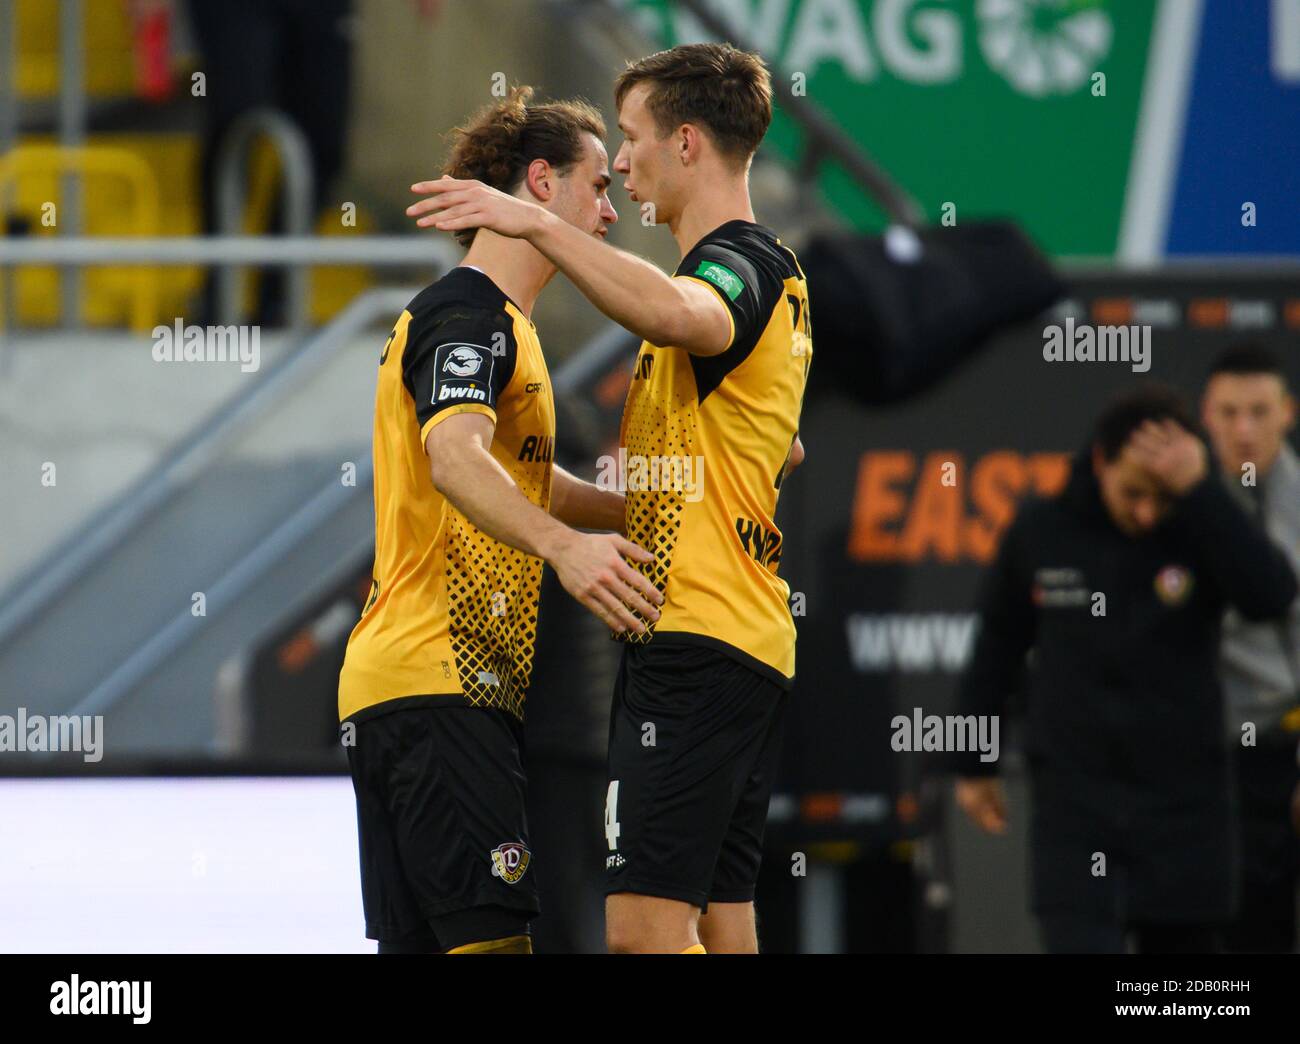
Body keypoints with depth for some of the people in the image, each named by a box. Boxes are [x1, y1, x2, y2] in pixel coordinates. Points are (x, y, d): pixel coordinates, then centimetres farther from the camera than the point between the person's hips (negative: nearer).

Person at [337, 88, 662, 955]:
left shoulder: (490, 320, 25)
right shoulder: (470, 314, -9)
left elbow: (525, 480, 39)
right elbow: (454, 458, -28)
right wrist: (565, 545, -45)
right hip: (441, 687, -11)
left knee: (421, 941, 7)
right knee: (491, 937, -18)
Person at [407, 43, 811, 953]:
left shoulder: (736, 264, -11)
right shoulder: (769, 274, 22)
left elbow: (680, 315, -39)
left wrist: (539, 226, -40)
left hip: (693, 638, -11)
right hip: (753, 639, 11)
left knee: (647, 922, -17)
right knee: (721, 921, 9)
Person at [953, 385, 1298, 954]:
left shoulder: (1201, 533, -4)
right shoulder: (1040, 532, 0)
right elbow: (997, 648, 13)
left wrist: (1198, 491, -29)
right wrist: (974, 764, 18)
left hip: (1183, 806, 0)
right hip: (1073, 803, 0)